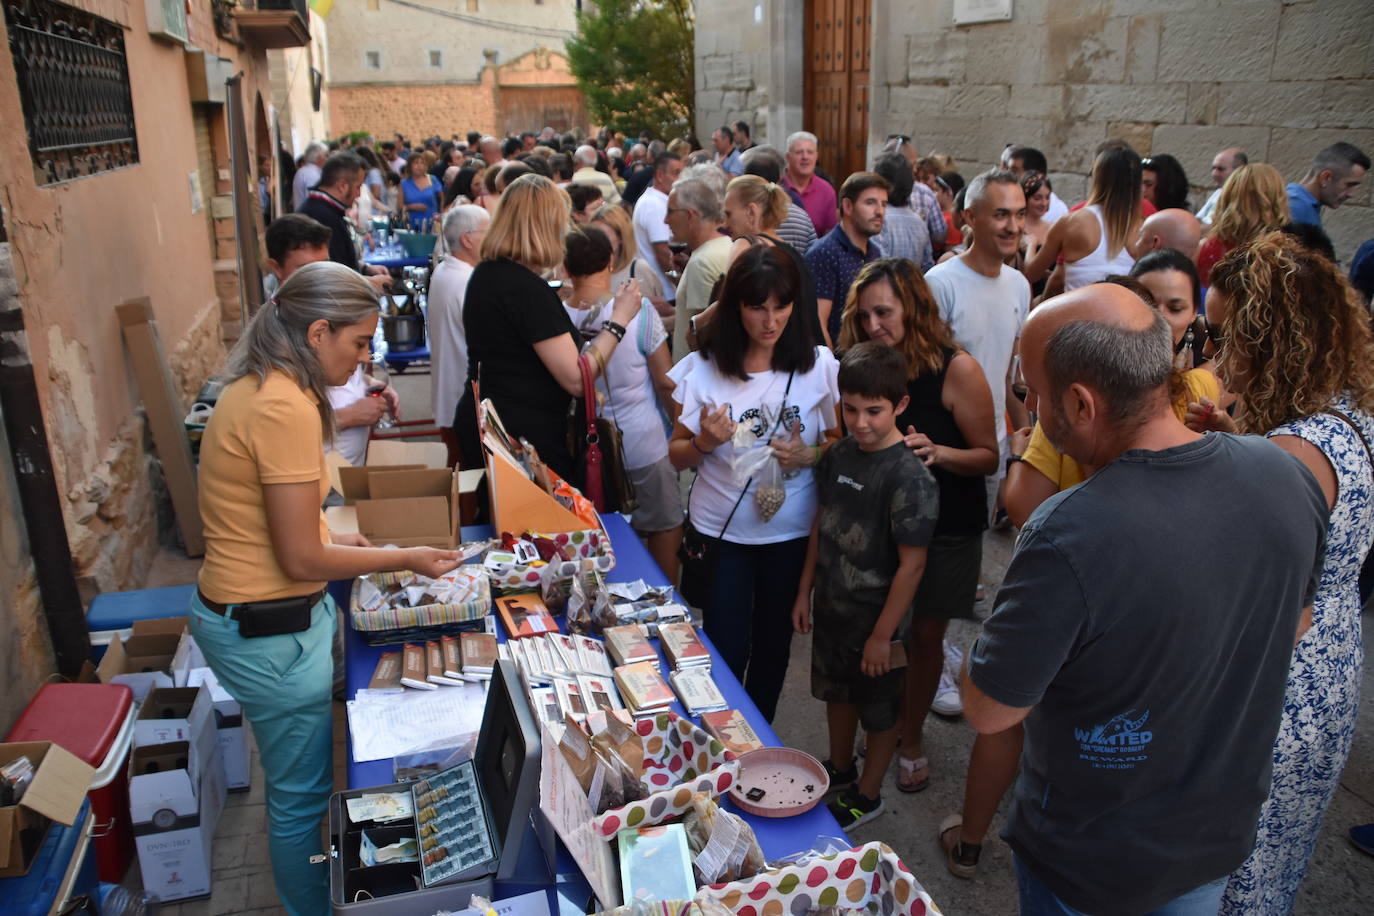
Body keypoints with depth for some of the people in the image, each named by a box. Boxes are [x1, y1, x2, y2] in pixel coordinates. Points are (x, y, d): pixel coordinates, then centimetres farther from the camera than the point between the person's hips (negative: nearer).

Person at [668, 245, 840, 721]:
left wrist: (811, 454, -17)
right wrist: (704, 441, -21)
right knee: (726, 651, 6)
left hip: (791, 533, 1)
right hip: (720, 532, -1)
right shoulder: (703, 367, -7)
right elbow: (677, 455, 0)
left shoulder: (818, 364, -6)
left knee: (773, 647, 17)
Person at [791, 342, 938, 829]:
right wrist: (805, 592, 10)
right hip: (831, 607, 7)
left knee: (879, 710, 14)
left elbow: (912, 564, -21)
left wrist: (882, 634, -18)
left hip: (875, 618, -7)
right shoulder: (838, 456, -2)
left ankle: (867, 794, 35)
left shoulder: (909, 477, -24)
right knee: (837, 691, 25)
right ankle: (839, 768, 48)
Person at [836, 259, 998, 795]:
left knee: (924, 636, 8)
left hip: (946, 528, -3)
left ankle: (912, 740, 30)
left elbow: (989, 457, -13)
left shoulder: (956, 370, -18)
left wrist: (939, 452, -32)